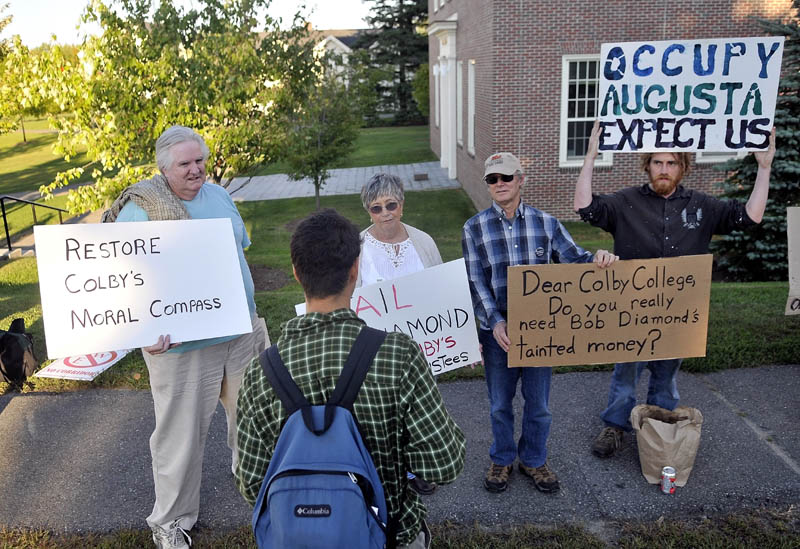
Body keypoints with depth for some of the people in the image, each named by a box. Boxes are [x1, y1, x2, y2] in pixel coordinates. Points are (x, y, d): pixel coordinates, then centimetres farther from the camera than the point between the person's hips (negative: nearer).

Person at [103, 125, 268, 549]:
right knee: (182, 433, 5)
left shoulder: (218, 195, 6)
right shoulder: (140, 209, -13)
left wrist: (249, 307, 16)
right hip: (181, 342, -6)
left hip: (241, 331, 6)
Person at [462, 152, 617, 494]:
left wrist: (598, 259, -24)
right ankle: (502, 460, 36)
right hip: (498, 331, -1)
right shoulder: (475, 228, -3)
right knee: (500, 403, 14)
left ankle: (534, 460, 36)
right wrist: (495, 322, -20)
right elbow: (475, 282, -7)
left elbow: (573, 258, 0)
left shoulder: (545, 223, 2)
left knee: (538, 403, 13)